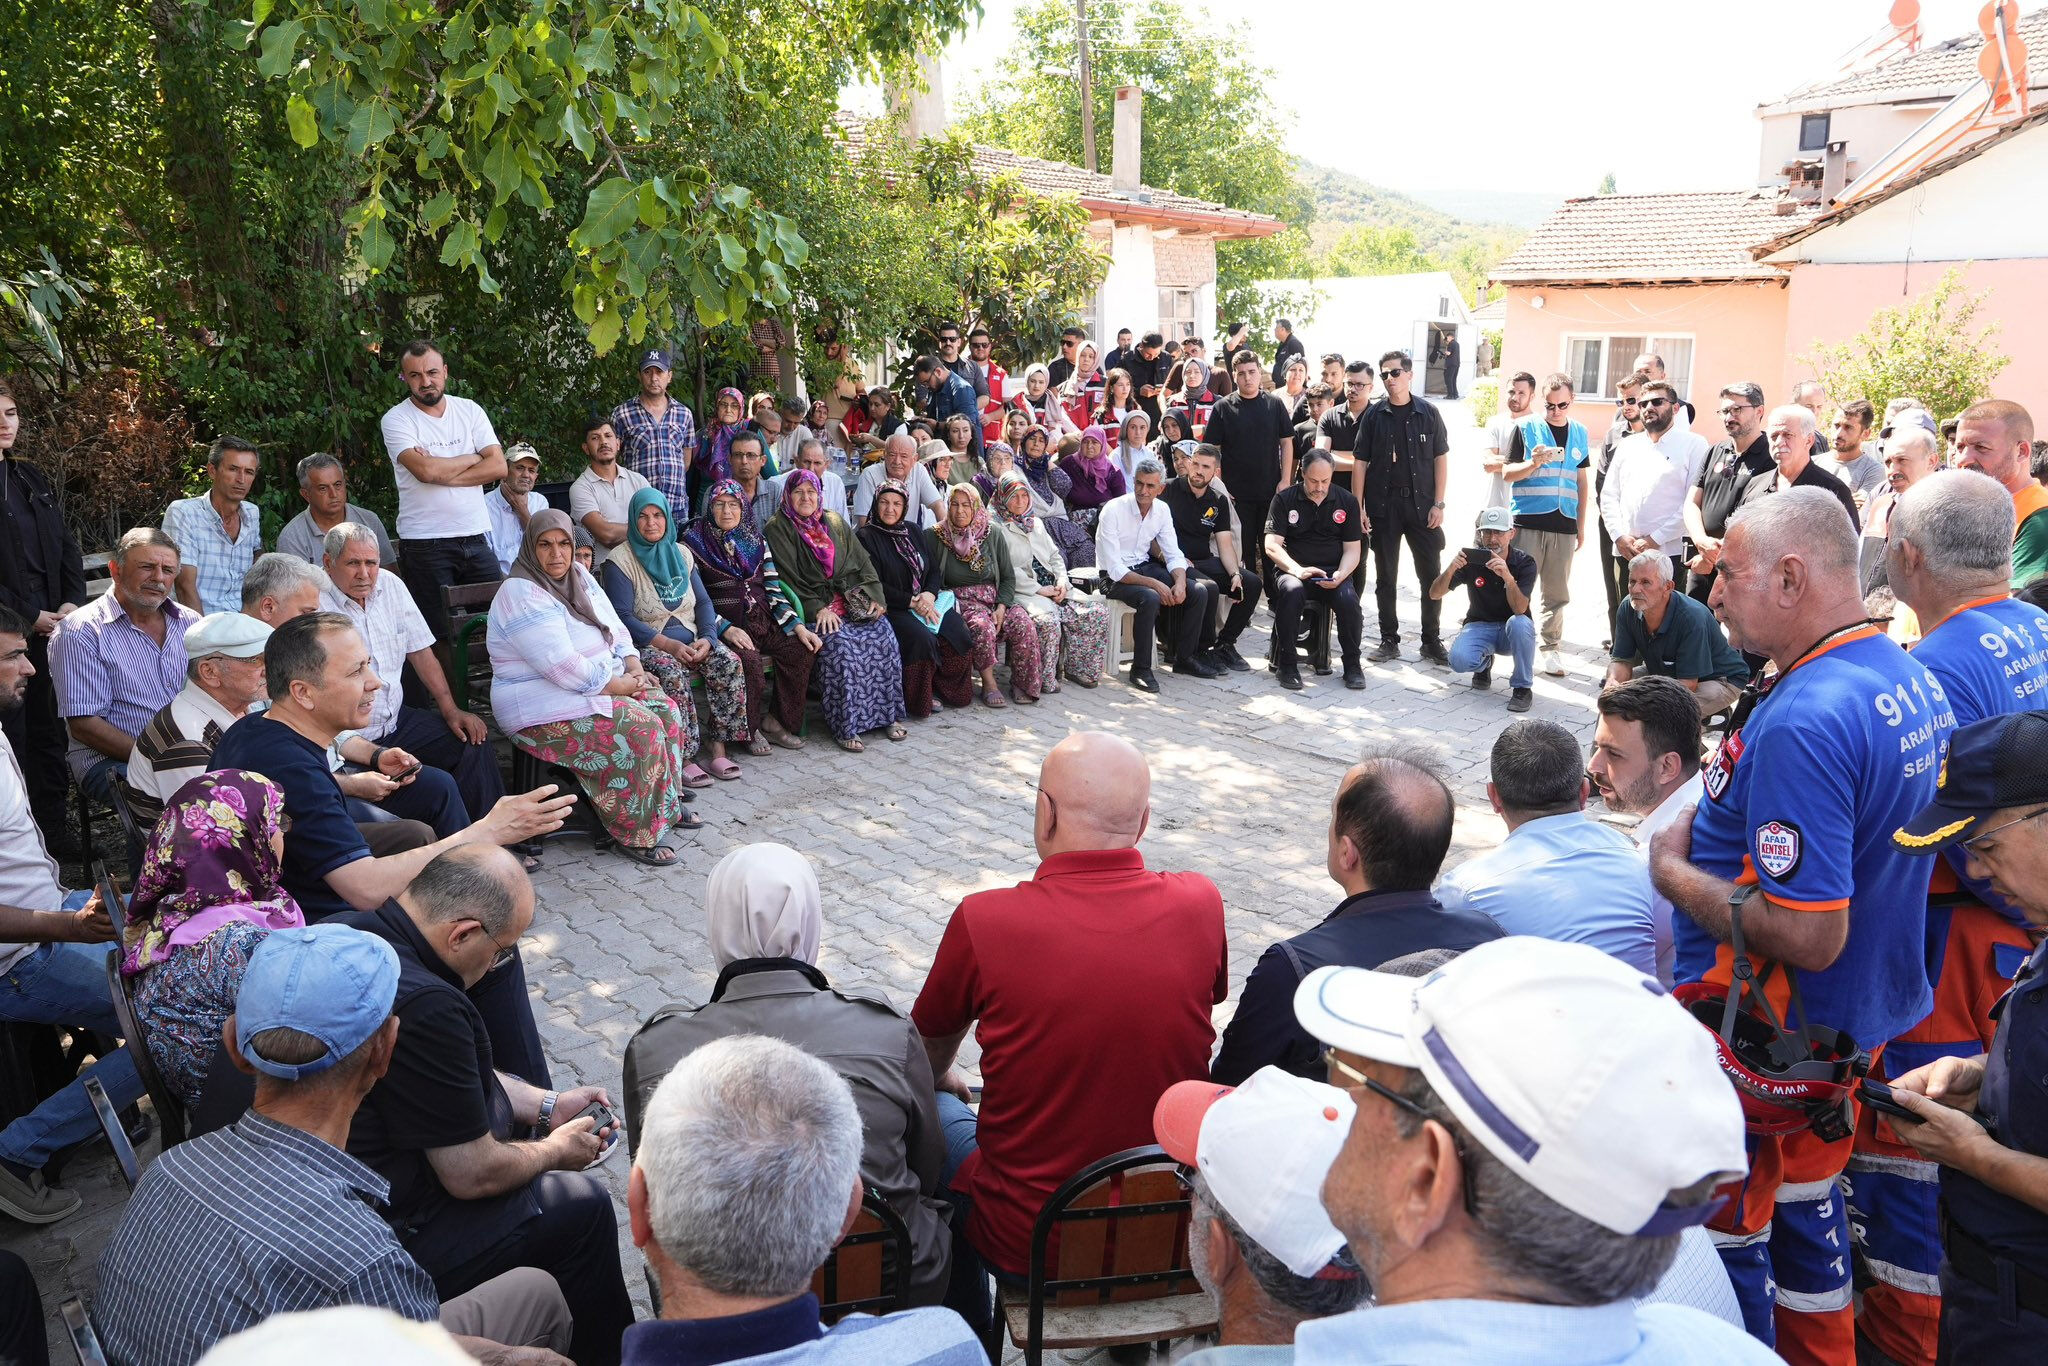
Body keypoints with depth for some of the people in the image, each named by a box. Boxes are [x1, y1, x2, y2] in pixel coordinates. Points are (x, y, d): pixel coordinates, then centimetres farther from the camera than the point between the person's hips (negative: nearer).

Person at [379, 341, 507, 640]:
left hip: (476, 536, 3)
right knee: (440, 636, -1)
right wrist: (473, 458, -3)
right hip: (426, 544, -3)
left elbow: (498, 466, -3)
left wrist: (442, 473, -11)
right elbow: (425, 470, -18)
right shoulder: (396, 419, -2)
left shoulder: (469, 411, 9)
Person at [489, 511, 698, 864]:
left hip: (602, 685, 9)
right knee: (641, 729, -26)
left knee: (667, 710, -7)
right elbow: (563, 668, -26)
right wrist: (619, 685, -18)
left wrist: (634, 668, -2)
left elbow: (616, 628, 16)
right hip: (546, 709, -9)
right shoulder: (523, 596, -20)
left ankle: (667, 805, 9)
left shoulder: (579, 578, 10)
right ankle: (637, 833, -14)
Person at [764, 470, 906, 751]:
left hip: (850, 600, 5)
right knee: (839, 643, -31)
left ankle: (887, 714, -12)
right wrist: (817, 609, -17)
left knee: (883, 635, -21)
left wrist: (874, 596, -2)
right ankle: (845, 726, -26)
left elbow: (863, 562, 15)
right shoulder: (779, 529, 3)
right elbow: (788, 578, -7)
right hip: (811, 608, -4)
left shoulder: (835, 523, 19)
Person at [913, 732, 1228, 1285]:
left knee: (932, 1107, 23)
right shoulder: (1201, 905, -11)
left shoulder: (985, 921, -19)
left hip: (1029, 1246, -3)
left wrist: (939, 1078, 27)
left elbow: (929, 1049, 2)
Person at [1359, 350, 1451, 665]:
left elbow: (1441, 458, 3)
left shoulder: (1428, 412, 2)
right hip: (1383, 504, 0)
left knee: (1432, 575, 2)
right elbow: (1361, 462, 3)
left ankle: (1432, 641, 12)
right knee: (1385, 577, 7)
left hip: (1421, 504, 0)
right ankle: (1389, 640, 16)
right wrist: (1358, 507, -3)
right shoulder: (1374, 415, 3)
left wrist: (1438, 503, -4)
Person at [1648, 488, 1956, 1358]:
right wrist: (1722, 826, 9)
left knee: (1725, 1235, 9)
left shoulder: (1804, 719, -29)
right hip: (1856, 1020, 10)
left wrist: (1673, 871, -18)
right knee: (1806, 1202, 27)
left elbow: (1806, 937, -31)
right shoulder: (1913, 679, 2)